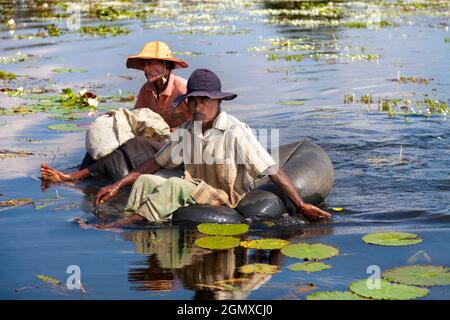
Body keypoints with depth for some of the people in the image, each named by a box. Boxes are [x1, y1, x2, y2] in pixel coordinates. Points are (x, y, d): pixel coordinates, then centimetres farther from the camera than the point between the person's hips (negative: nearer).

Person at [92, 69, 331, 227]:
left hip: (224, 199, -7)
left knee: (175, 185, -30)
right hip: (194, 195, 7)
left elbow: (272, 171, -15)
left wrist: (301, 206, -21)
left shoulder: (235, 133, -12)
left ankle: (125, 222, -26)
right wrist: (117, 186, 10)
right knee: (144, 181, -11)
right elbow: (156, 163, 15)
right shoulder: (186, 131, 7)